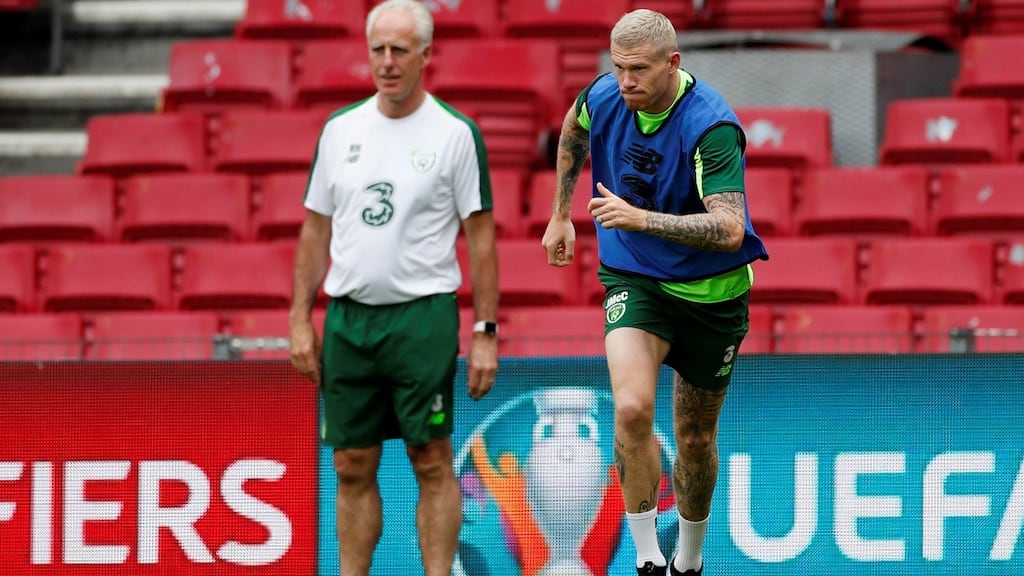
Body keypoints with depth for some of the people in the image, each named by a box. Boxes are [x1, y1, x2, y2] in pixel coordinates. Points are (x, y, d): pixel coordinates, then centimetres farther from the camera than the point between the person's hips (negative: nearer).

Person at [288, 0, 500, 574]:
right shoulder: (340, 129, 9)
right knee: (353, 467, 7)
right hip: (347, 318, 4)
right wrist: (301, 321, 8)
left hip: (423, 316, -4)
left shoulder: (456, 133, -3)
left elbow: (481, 236, -3)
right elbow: (316, 230, 13)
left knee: (432, 462, -2)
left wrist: (485, 332, -8)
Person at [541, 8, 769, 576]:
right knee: (632, 407, -23)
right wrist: (560, 214, 20)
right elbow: (574, 129, 16)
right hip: (633, 278, 2)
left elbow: (729, 229, -35)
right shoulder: (604, 96, -11)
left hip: (711, 291, -2)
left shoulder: (711, 126, -26)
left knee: (695, 436, 11)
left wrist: (641, 218, -42)